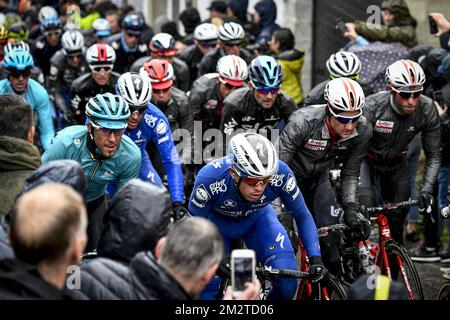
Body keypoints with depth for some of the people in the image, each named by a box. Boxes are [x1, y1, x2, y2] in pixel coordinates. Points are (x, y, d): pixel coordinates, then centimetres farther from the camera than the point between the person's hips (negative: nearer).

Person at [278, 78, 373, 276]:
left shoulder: (363, 131, -22)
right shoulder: (303, 121, -36)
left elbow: (350, 174, -8)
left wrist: (351, 208, -22)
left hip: (319, 178, 3)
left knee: (330, 237, -11)